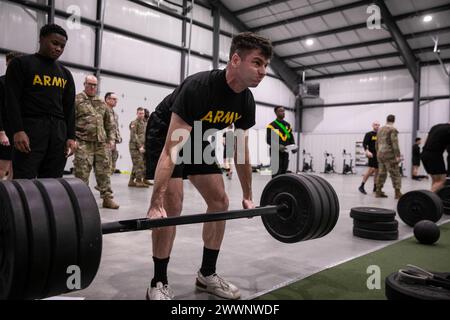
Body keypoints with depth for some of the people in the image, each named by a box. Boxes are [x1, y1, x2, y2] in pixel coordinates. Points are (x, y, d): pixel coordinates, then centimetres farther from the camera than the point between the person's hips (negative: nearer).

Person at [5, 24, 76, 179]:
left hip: (59, 131, 5)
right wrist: (17, 130, -18)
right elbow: (12, 99, -6)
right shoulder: (21, 63, 3)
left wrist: (71, 137, 3)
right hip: (30, 128, -5)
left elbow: (69, 107, 13)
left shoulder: (65, 73, 17)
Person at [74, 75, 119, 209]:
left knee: (104, 170, 6)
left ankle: (107, 198, 12)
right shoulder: (76, 100, 1)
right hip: (84, 143, -5)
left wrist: (111, 138, 11)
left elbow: (110, 123, 20)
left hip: (101, 143, 5)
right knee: (82, 172, -3)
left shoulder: (101, 103, 17)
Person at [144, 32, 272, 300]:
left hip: (197, 140, 7)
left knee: (220, 201, 0)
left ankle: (207, 274, 12)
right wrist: (156, 204, -43)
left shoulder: (246, 101, -14)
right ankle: (159, 283, -2)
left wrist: (248, 195, 2)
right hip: (165, 136, -7)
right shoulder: (198, 87, -37)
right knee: (172, 205, -19)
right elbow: (173, 148, -39)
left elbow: (241, 150, -2)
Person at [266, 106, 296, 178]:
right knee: (276, 173, -10)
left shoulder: (288, 125, 15)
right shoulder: (272, 125, -4)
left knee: (284, 172, 10)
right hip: (276, 152, -6)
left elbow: (291, 138, 19)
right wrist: (278, 146, -26)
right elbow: (268, 140, -11)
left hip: (285, 152, 6)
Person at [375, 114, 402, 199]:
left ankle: (378, 191, 11)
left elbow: (377, 143, 19)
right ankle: (397, 193, -4)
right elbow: (395, 144, -15)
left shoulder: (380, 130, 13)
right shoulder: (392, 130, -9)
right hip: (389, 155, -7)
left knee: (381, 173, 11)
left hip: (380, 154, 7)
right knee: (395, 174, -3)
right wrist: (397, 155, -14)